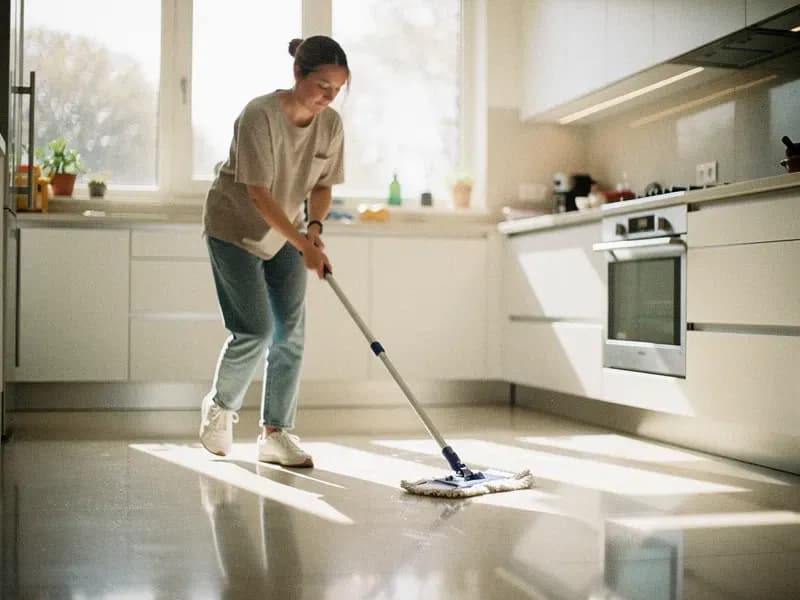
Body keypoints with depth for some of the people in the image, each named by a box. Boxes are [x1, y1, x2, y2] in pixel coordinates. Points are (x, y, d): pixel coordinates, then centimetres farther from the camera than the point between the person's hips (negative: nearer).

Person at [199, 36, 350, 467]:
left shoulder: (331, 124, -8)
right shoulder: (259, 116, -27)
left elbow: (322, 186, 3)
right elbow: (259, 194, -29)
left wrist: (314, 228, -17)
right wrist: (305, 247, -31)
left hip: (285, 234, 6)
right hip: (234, 230, -6)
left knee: (291, 333, -1)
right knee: (256, 330, -12)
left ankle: (275, 433, 10)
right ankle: (220, 407, 17)